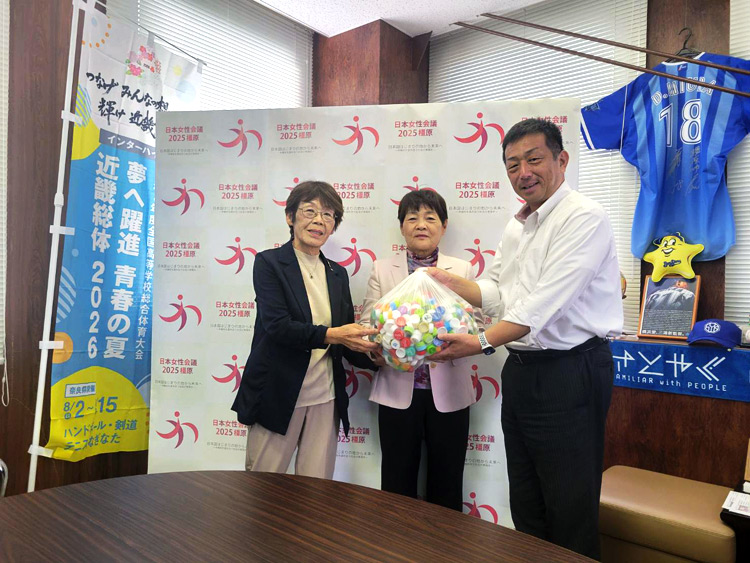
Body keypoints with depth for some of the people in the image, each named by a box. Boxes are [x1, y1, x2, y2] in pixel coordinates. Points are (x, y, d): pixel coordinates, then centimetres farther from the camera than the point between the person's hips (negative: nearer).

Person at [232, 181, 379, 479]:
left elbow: (345, 341, 10)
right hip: (278, 396, -3)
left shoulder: (338, 274, 11)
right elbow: (276, 325, -16)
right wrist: (329, 334, -27)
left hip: (325, 399, 4)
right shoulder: (269, 262, -3)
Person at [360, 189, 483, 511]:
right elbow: (366, 323, 1)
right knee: (397, 484, 11)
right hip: (398, 390, 0)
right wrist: (376, 350, -19)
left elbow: (476, 324, 0)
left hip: (448, 391, 0)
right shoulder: (382, 270, 7)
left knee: (446, 485, 12)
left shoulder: (462, 270, 6)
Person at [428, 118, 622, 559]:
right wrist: (446, 281, 0)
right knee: (525, 503, 20)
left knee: (570, 510, 6)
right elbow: (497, 294, 11)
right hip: (521, 369, 8)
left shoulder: (584, 218, -14)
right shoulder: (517, 227, 13)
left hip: (570, 371, -8)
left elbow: (546, 301, -25)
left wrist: (483, 342, -31)